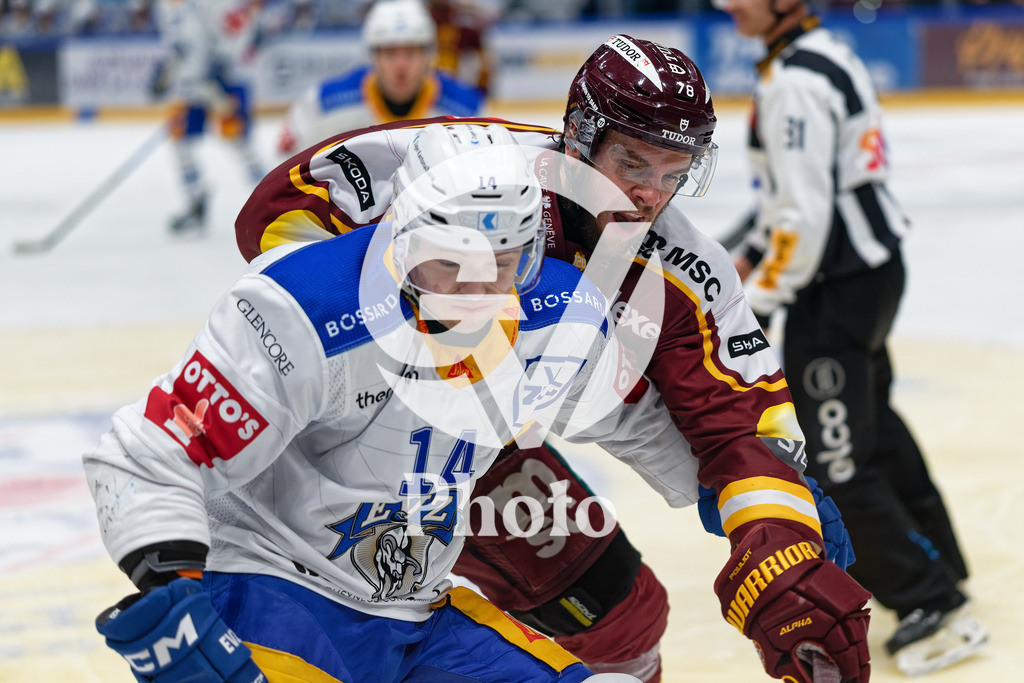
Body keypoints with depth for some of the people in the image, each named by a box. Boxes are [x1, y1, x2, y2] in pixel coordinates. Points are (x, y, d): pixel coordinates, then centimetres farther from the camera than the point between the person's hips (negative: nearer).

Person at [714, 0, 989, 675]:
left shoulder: (795, 82, -21)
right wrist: (754, 254, 23)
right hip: (873, 261, 11)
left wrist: (760, 303, -17)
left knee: (834, 457, -9)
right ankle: (933, 556, 42)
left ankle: (934, 606, -6)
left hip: (840, 284, -11)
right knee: (871, 421, 27)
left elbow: (805, 214, -25)